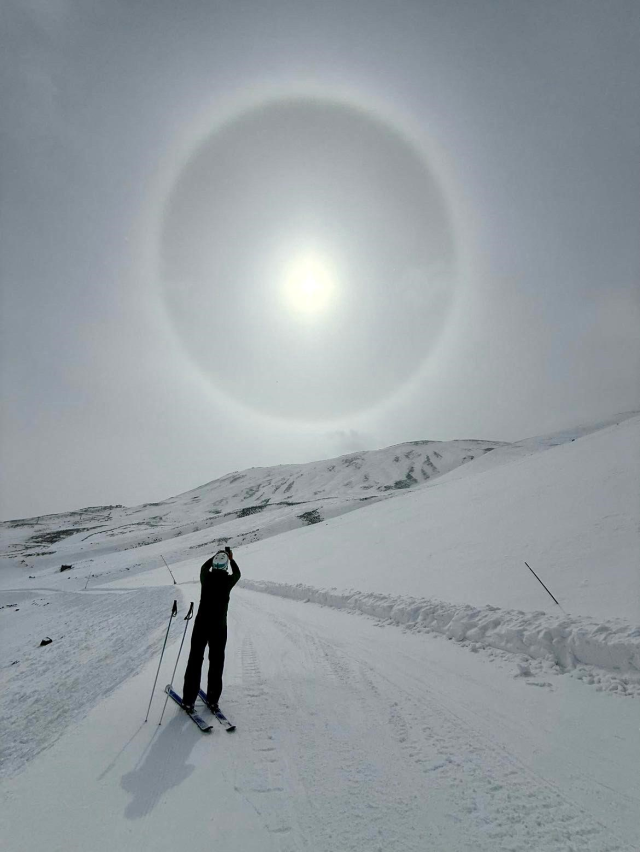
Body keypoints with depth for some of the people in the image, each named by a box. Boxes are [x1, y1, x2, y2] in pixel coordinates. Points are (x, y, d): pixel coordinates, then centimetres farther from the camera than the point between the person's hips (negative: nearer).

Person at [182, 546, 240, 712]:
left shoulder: (206, 577, -11)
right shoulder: (228, 581, -13)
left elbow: (204, 567, 14)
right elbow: (237, 574, 11)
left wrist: (216, 555, 23)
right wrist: (231, 558, 23)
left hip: (201, 625, 1)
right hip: (219, 627, -1)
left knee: (195, 661, 12)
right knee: (216, 662, 14)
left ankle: (188, 701, 18)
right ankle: (213, 700, 23)